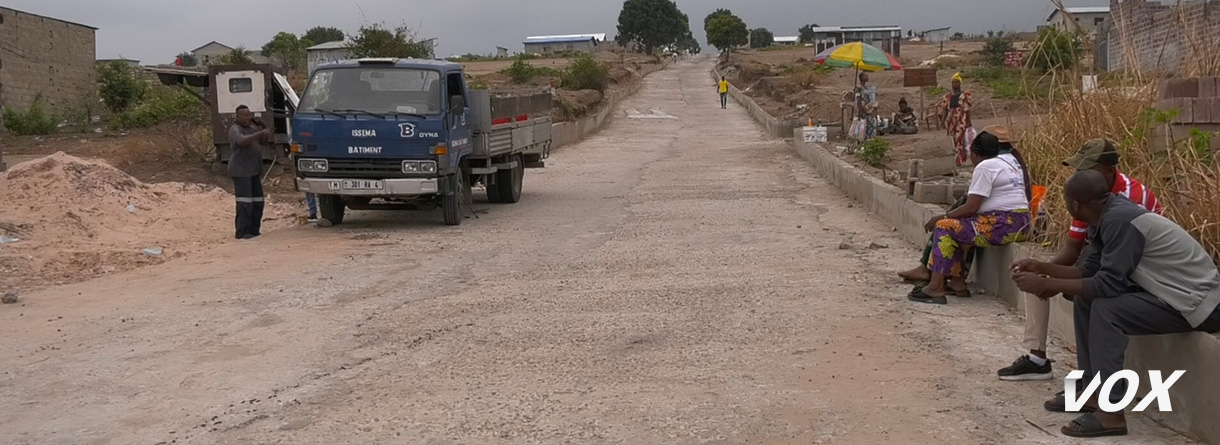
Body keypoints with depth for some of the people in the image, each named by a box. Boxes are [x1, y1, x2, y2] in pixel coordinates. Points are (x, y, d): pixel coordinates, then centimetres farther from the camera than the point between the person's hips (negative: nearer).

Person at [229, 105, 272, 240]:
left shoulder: (252, 128, 16)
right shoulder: (235, 130, -10)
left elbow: (264, 142, 18)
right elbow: (242, 141, -30)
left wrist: (262, 127, 3)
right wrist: (261, 133, -33)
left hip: (253, 171, 9)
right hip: (241, 171, -9)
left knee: (258, 201, 10)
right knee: (245, 203, -14)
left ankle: (254, 230, 17)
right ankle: (242, 232, -15)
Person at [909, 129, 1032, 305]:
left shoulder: (984, 167, -9)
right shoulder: (1011, 159, 20)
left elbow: (971, 207, -14)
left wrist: (942, 217, -3)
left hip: (1004, 224, -10)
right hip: (1020, 221, 10)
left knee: (944, 227, -12)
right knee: (958, 229, 20)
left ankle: (936, 287, -18)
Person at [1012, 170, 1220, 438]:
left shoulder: (1120, 220, -26)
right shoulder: (1107, 216, 3)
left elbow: (1108, 284, -27)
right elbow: (1091, 271, 8)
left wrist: (1046, 285, -21)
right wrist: (1041, 268, 6)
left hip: (1196, 302, -10)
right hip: (1173, 292, 10)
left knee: (1106, 309, -23)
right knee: (1087, 298, 8)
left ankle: (1111, 412, -19)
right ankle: (1094, 391, 12)